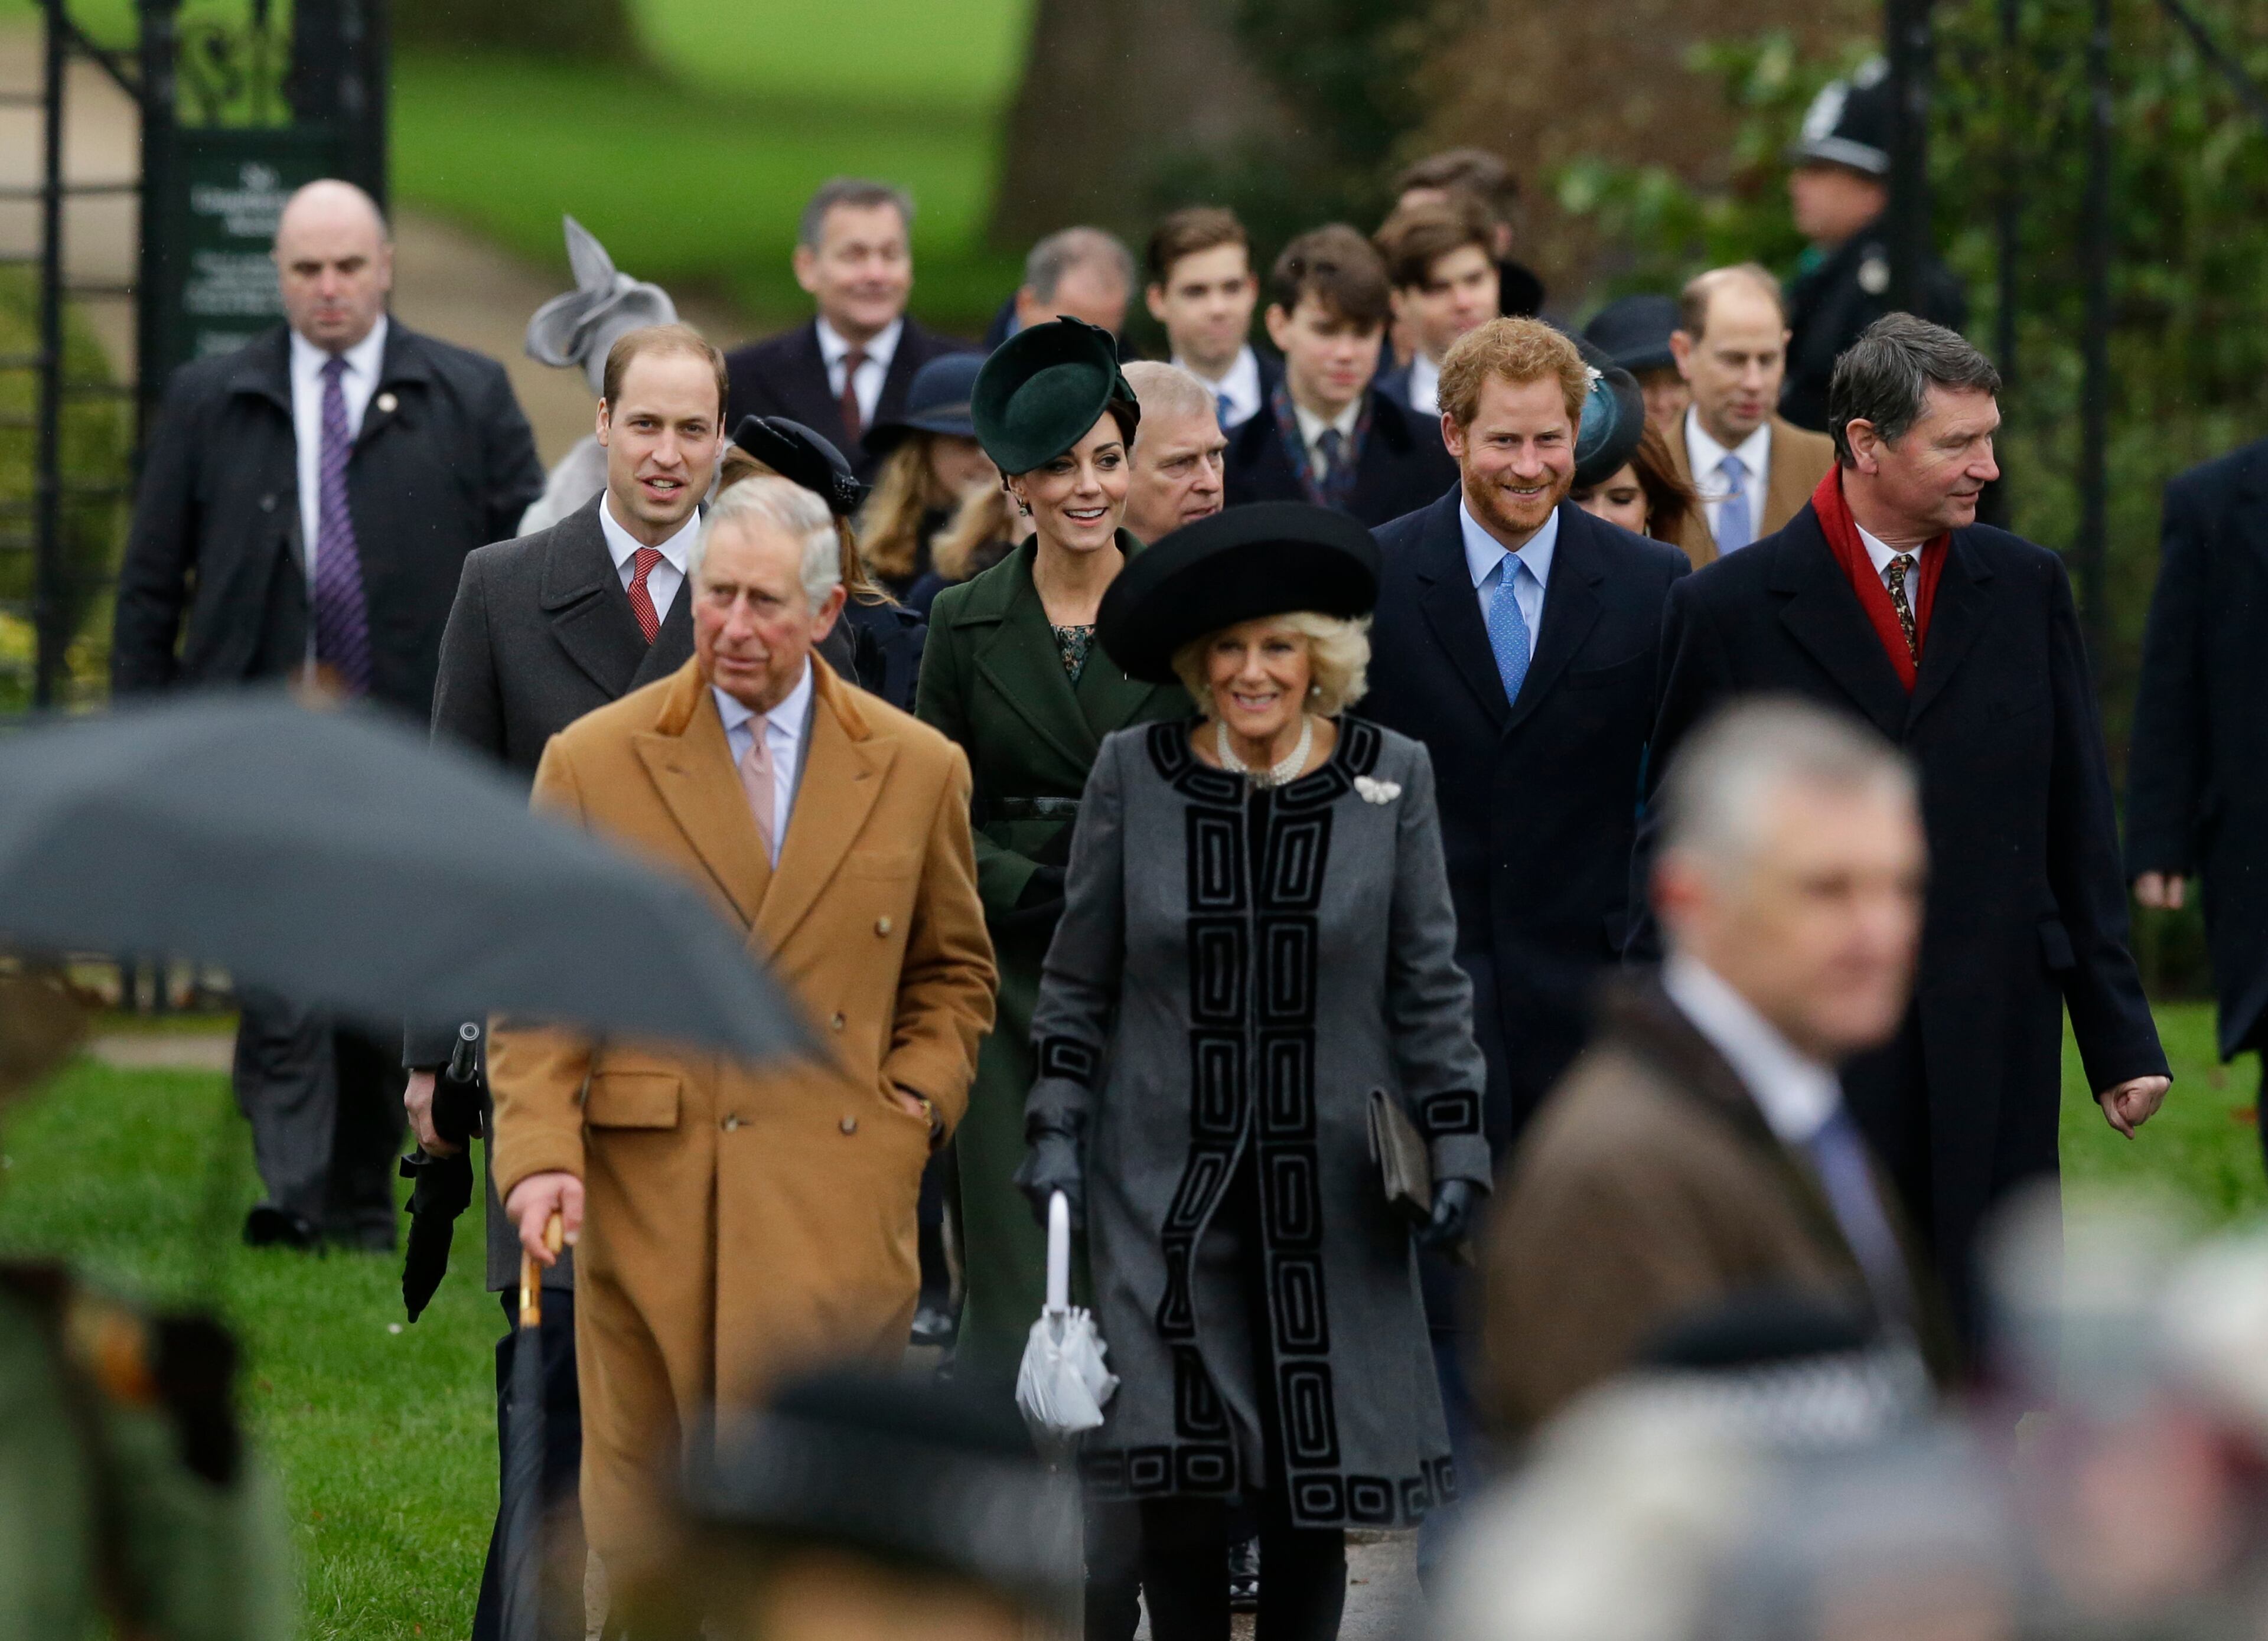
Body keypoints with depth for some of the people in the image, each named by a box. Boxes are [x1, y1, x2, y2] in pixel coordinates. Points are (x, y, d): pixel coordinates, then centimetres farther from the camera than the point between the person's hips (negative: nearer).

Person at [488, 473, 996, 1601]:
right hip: (646, 1201, 0)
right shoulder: (591, 765, 6)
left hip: (835, 1211, 0)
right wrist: (539, 1150, -8)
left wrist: (913, 1106, 4)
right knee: (643, 1537, 1)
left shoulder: (917, 771, 9)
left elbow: (955, 971, 20)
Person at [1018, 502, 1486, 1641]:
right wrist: (1056, 1134, 2)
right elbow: (1077, 983, 8)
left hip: (1330, 1192, 0)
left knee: (1312, 1486, 2)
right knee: (1182, 1483, -3)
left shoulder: (1390, 778, 1)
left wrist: (1455, 1150, 2)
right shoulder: (1132, 775, 0)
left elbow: (1428, 988, 6)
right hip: (1167, 1184, 0)